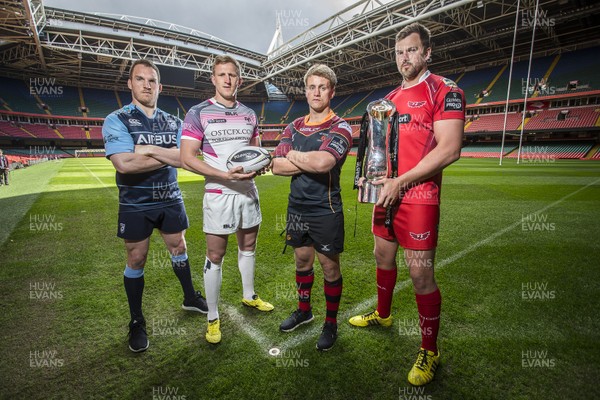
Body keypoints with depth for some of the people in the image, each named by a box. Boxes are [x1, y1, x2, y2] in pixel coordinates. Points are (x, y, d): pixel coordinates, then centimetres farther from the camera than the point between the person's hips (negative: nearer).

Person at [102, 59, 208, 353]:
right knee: (136, 260, 7)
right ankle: (136, 322, 24)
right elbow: (124, 163, -24)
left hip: (170, 200, 4)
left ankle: (190, 298, 36)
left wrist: (148, 149, -20)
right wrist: (168, 156, -16)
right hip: (135, 205, -3)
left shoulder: (173, 123, 5)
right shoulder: (116, 120, -8)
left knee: (178, 248, 15)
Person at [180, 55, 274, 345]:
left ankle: (249, 297, 39)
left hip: (248, 190, 5)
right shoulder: (198, 113, -5)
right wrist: (226, 175, -23)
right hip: (218, 193, -5)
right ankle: (213, 317, 20)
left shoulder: (249, 114, 10)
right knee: (215, 256, 2)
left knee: (248, 247, 17)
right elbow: (187, 158, -12)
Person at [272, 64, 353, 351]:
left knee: (330, 268, 8)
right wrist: (312, 162, -13)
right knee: (302, 261, 19)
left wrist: (294, 155, -10)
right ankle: (304, 310, 41)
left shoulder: (340, 128, -8)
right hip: (296, 208, 5)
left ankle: (331, 323, 29)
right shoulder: (294, 127, 8)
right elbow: (277, 167, -3)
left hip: (325, 211, -5)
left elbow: (322, 162, -28)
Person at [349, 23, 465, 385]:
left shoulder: (445, 92, -6)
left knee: (421, 273, -3)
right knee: (383, 255, 18)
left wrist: (400, 182, -20)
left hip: (418, 198, -7)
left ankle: (430, 352, 17)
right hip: (387, 193, 8)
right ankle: (383, 315, 41)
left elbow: (449, 150, -17)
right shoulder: (390, 99, 17)